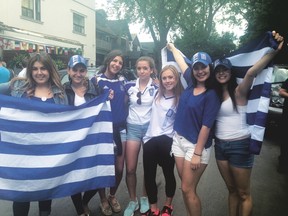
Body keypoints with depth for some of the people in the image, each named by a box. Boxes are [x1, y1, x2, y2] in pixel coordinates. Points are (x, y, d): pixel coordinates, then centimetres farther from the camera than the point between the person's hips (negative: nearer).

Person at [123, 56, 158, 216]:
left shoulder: (156, 88, -2)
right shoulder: (129, 86, 1)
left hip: (150, 127, -1)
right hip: (133, 128, 1)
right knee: (130, 168, 1)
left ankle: (144, 198, 30)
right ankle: (133, 201, 21)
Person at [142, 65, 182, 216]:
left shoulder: (180, 99, -1)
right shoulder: (157, 94, 10)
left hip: (167, 140, -3)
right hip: (150, 139, 4)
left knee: (168, 173, 10)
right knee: (149, 175, 8)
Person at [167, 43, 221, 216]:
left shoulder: (212, 95, -13)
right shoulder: (191, 84, 4)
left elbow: (206, 126, -16)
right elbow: (181, 61, 20)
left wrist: (197, 154, -17)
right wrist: (172, 47, 36)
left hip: (196, 145, -6)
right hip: (179, 140, 6)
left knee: (188, 190, 0)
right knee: (186, 187, 14)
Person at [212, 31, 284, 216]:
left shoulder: (239, 91, -12)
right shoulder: (215, 93, 7)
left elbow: (252, 72, -31)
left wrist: (274, 51, -42)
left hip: (239, 145, -6)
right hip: (220, 145, 6)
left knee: (244, 193, 10)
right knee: (231, 189, 21)